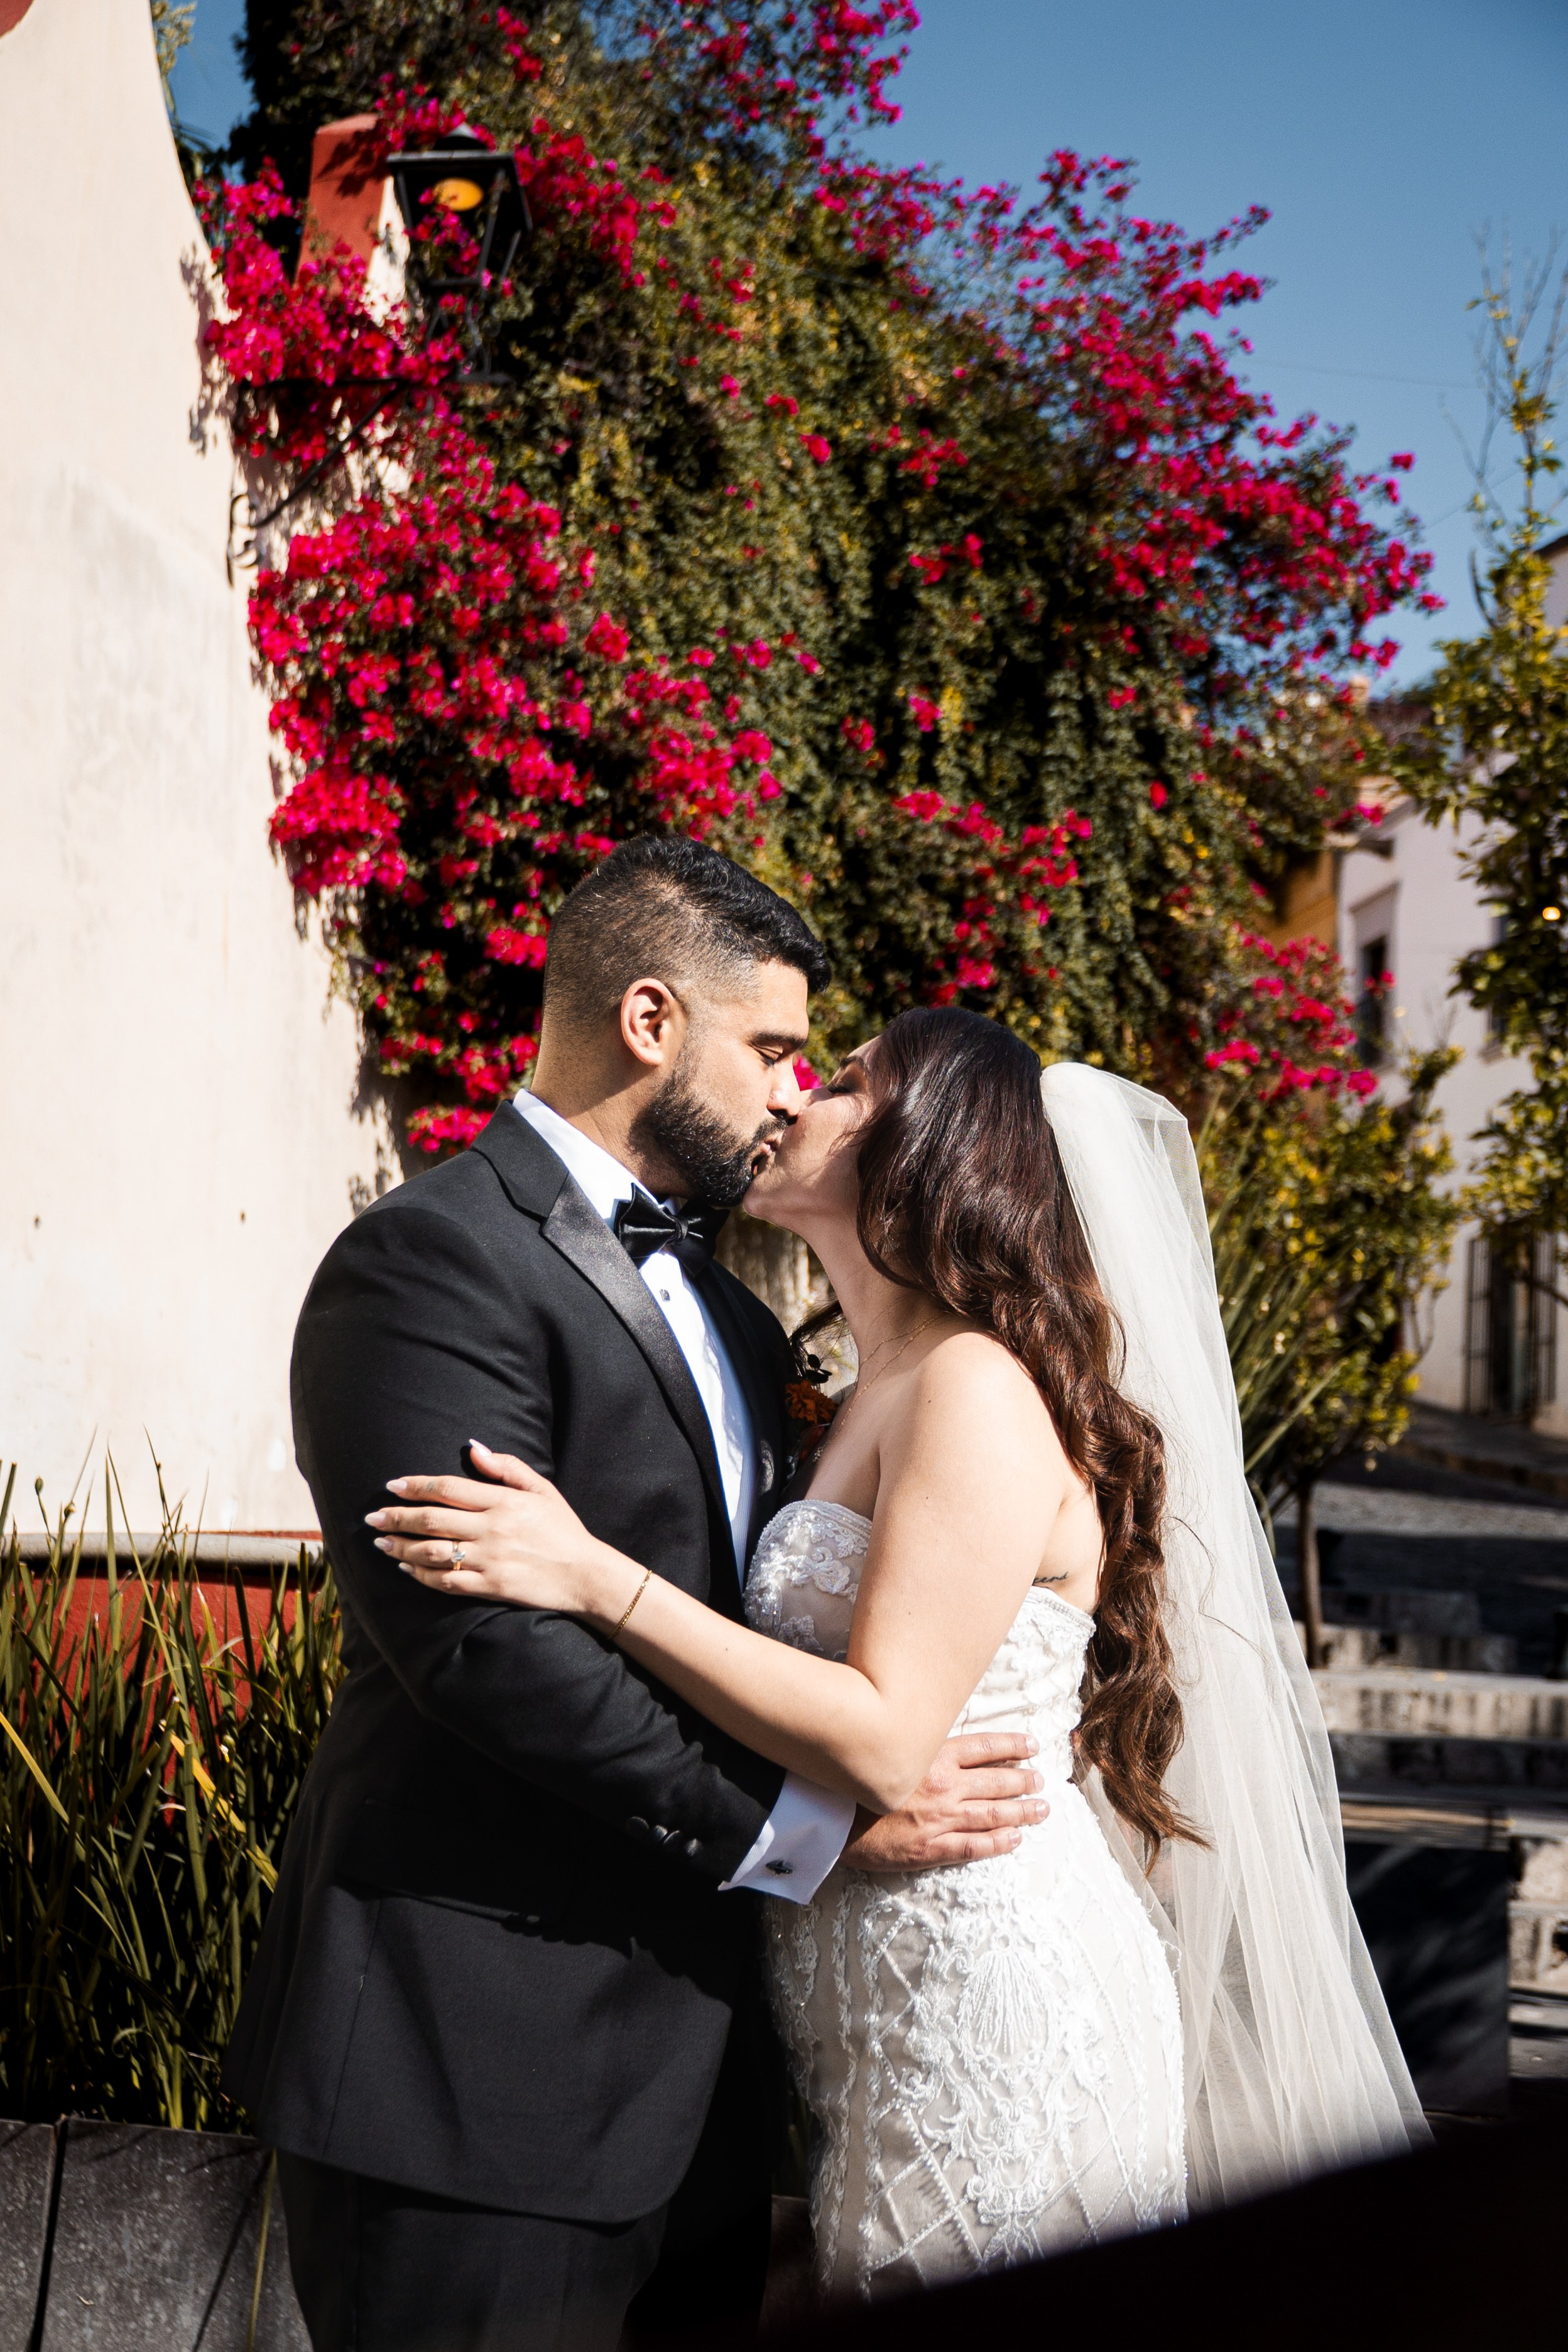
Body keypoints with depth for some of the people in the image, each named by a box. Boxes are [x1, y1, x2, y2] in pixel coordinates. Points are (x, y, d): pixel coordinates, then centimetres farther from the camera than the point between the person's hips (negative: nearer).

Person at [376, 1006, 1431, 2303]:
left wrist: (595, 1577, -22)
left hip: (986, 1999, -9)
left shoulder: (982, 1388, -16)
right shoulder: (885, 1393, 14)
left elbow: (881, 1737, -22)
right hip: (898, 2013, 9)